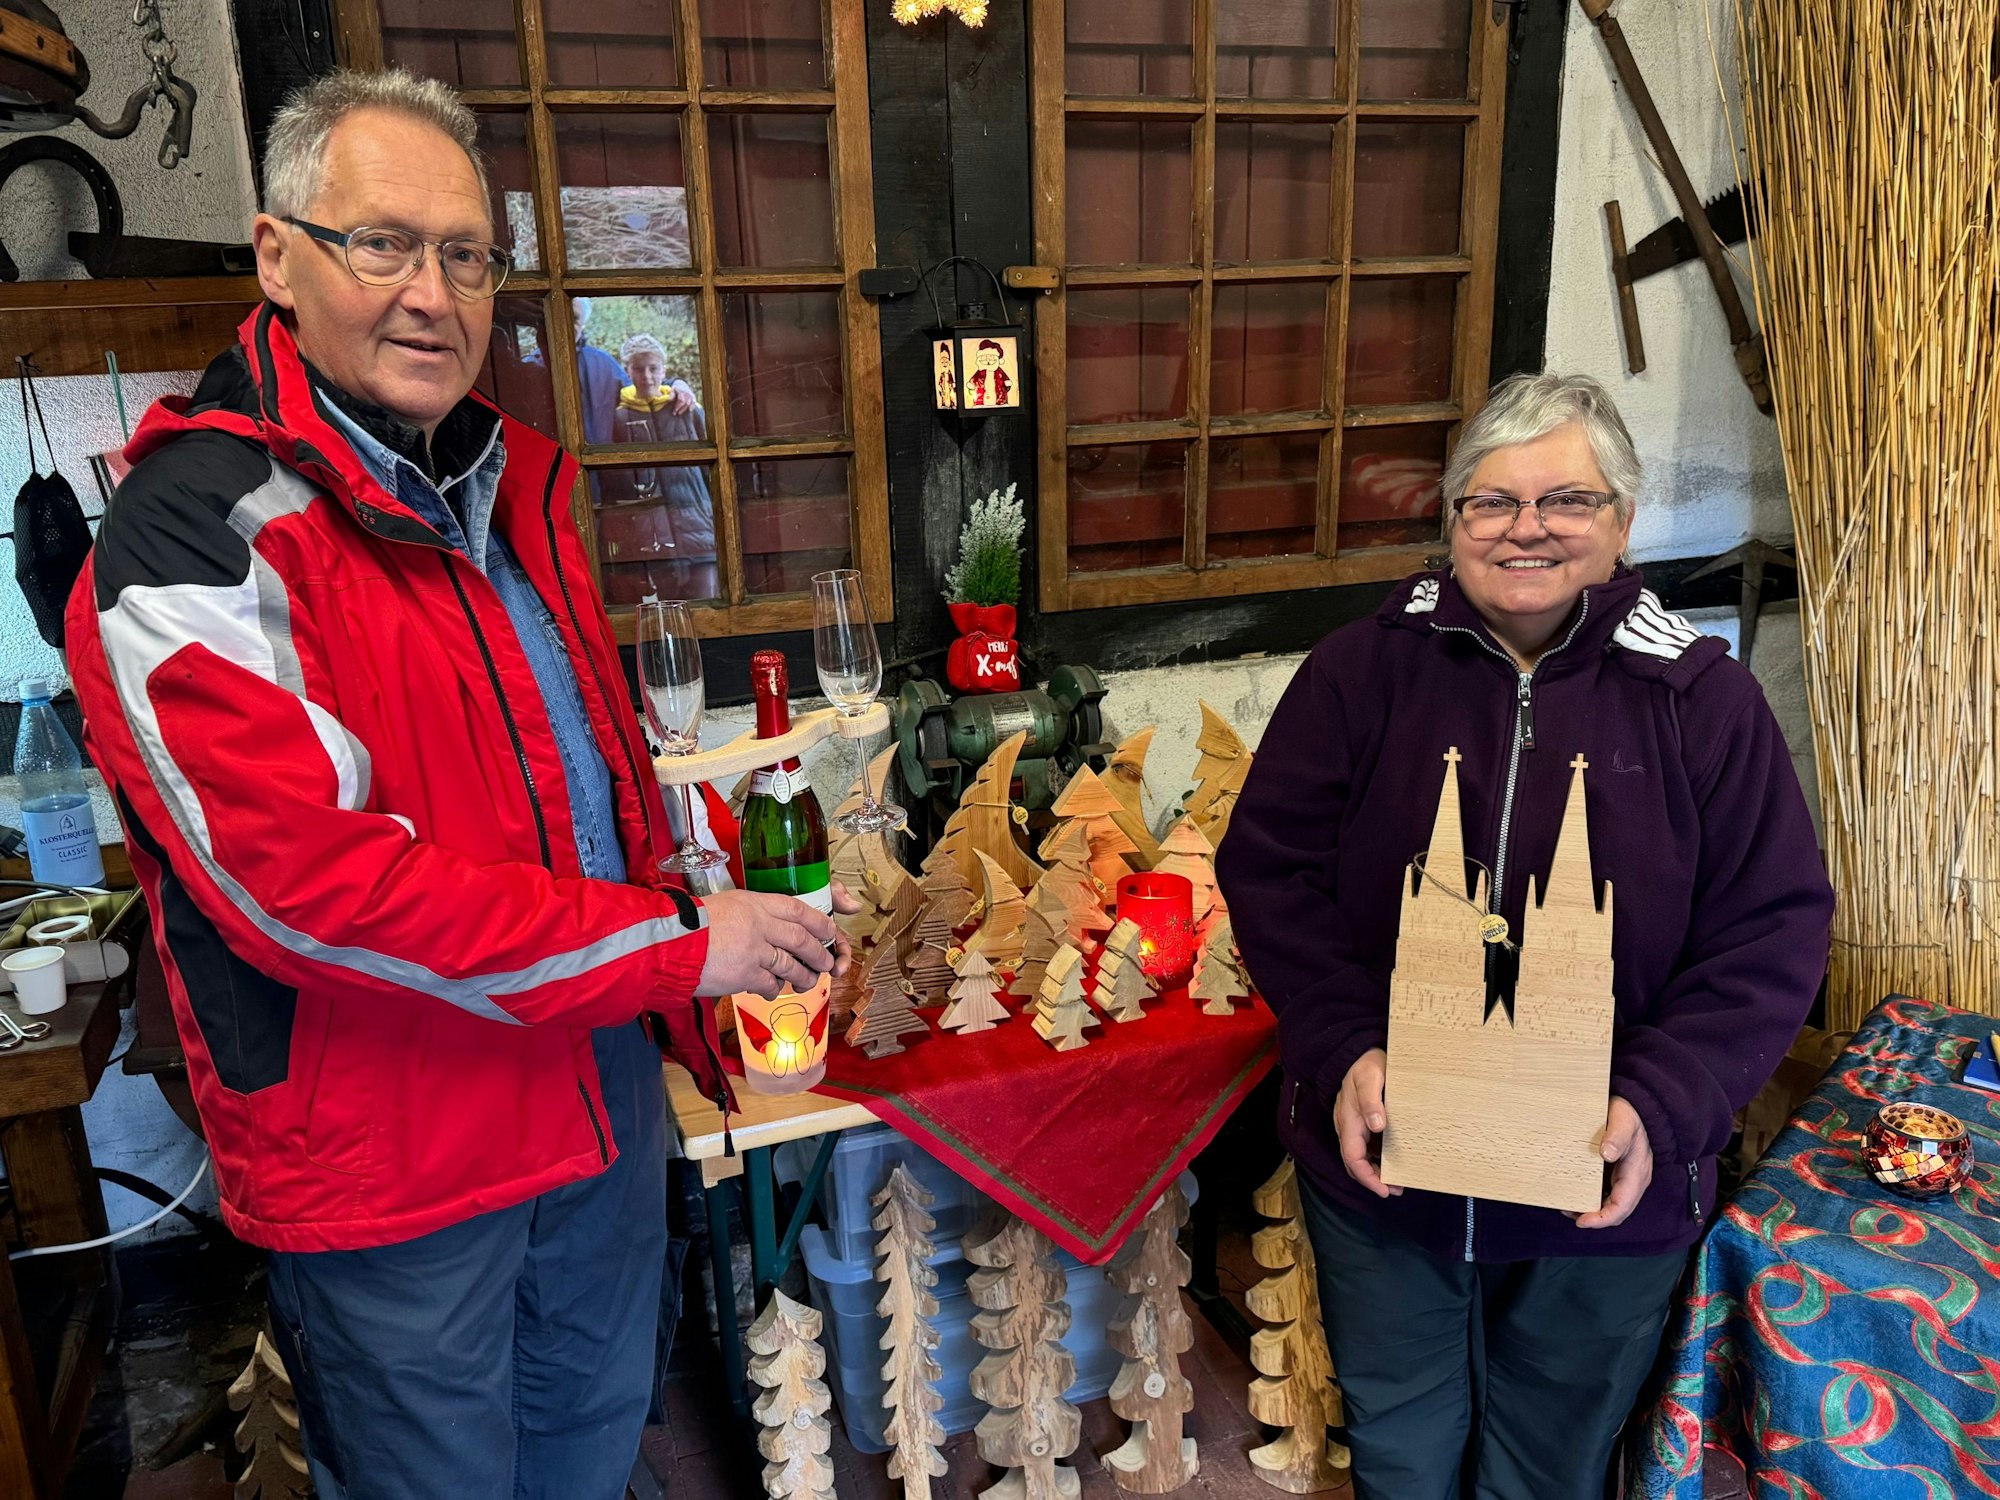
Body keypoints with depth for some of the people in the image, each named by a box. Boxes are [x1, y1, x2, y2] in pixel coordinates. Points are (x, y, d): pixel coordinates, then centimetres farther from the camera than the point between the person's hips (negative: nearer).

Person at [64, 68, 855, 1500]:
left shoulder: (507, 478, 6)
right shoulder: (197, 536, -20)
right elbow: (304, 880, -27)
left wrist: (735, 921, 3)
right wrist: (673, 942, -23)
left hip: (601, 1071, 7)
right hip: (387, 1158, -7)